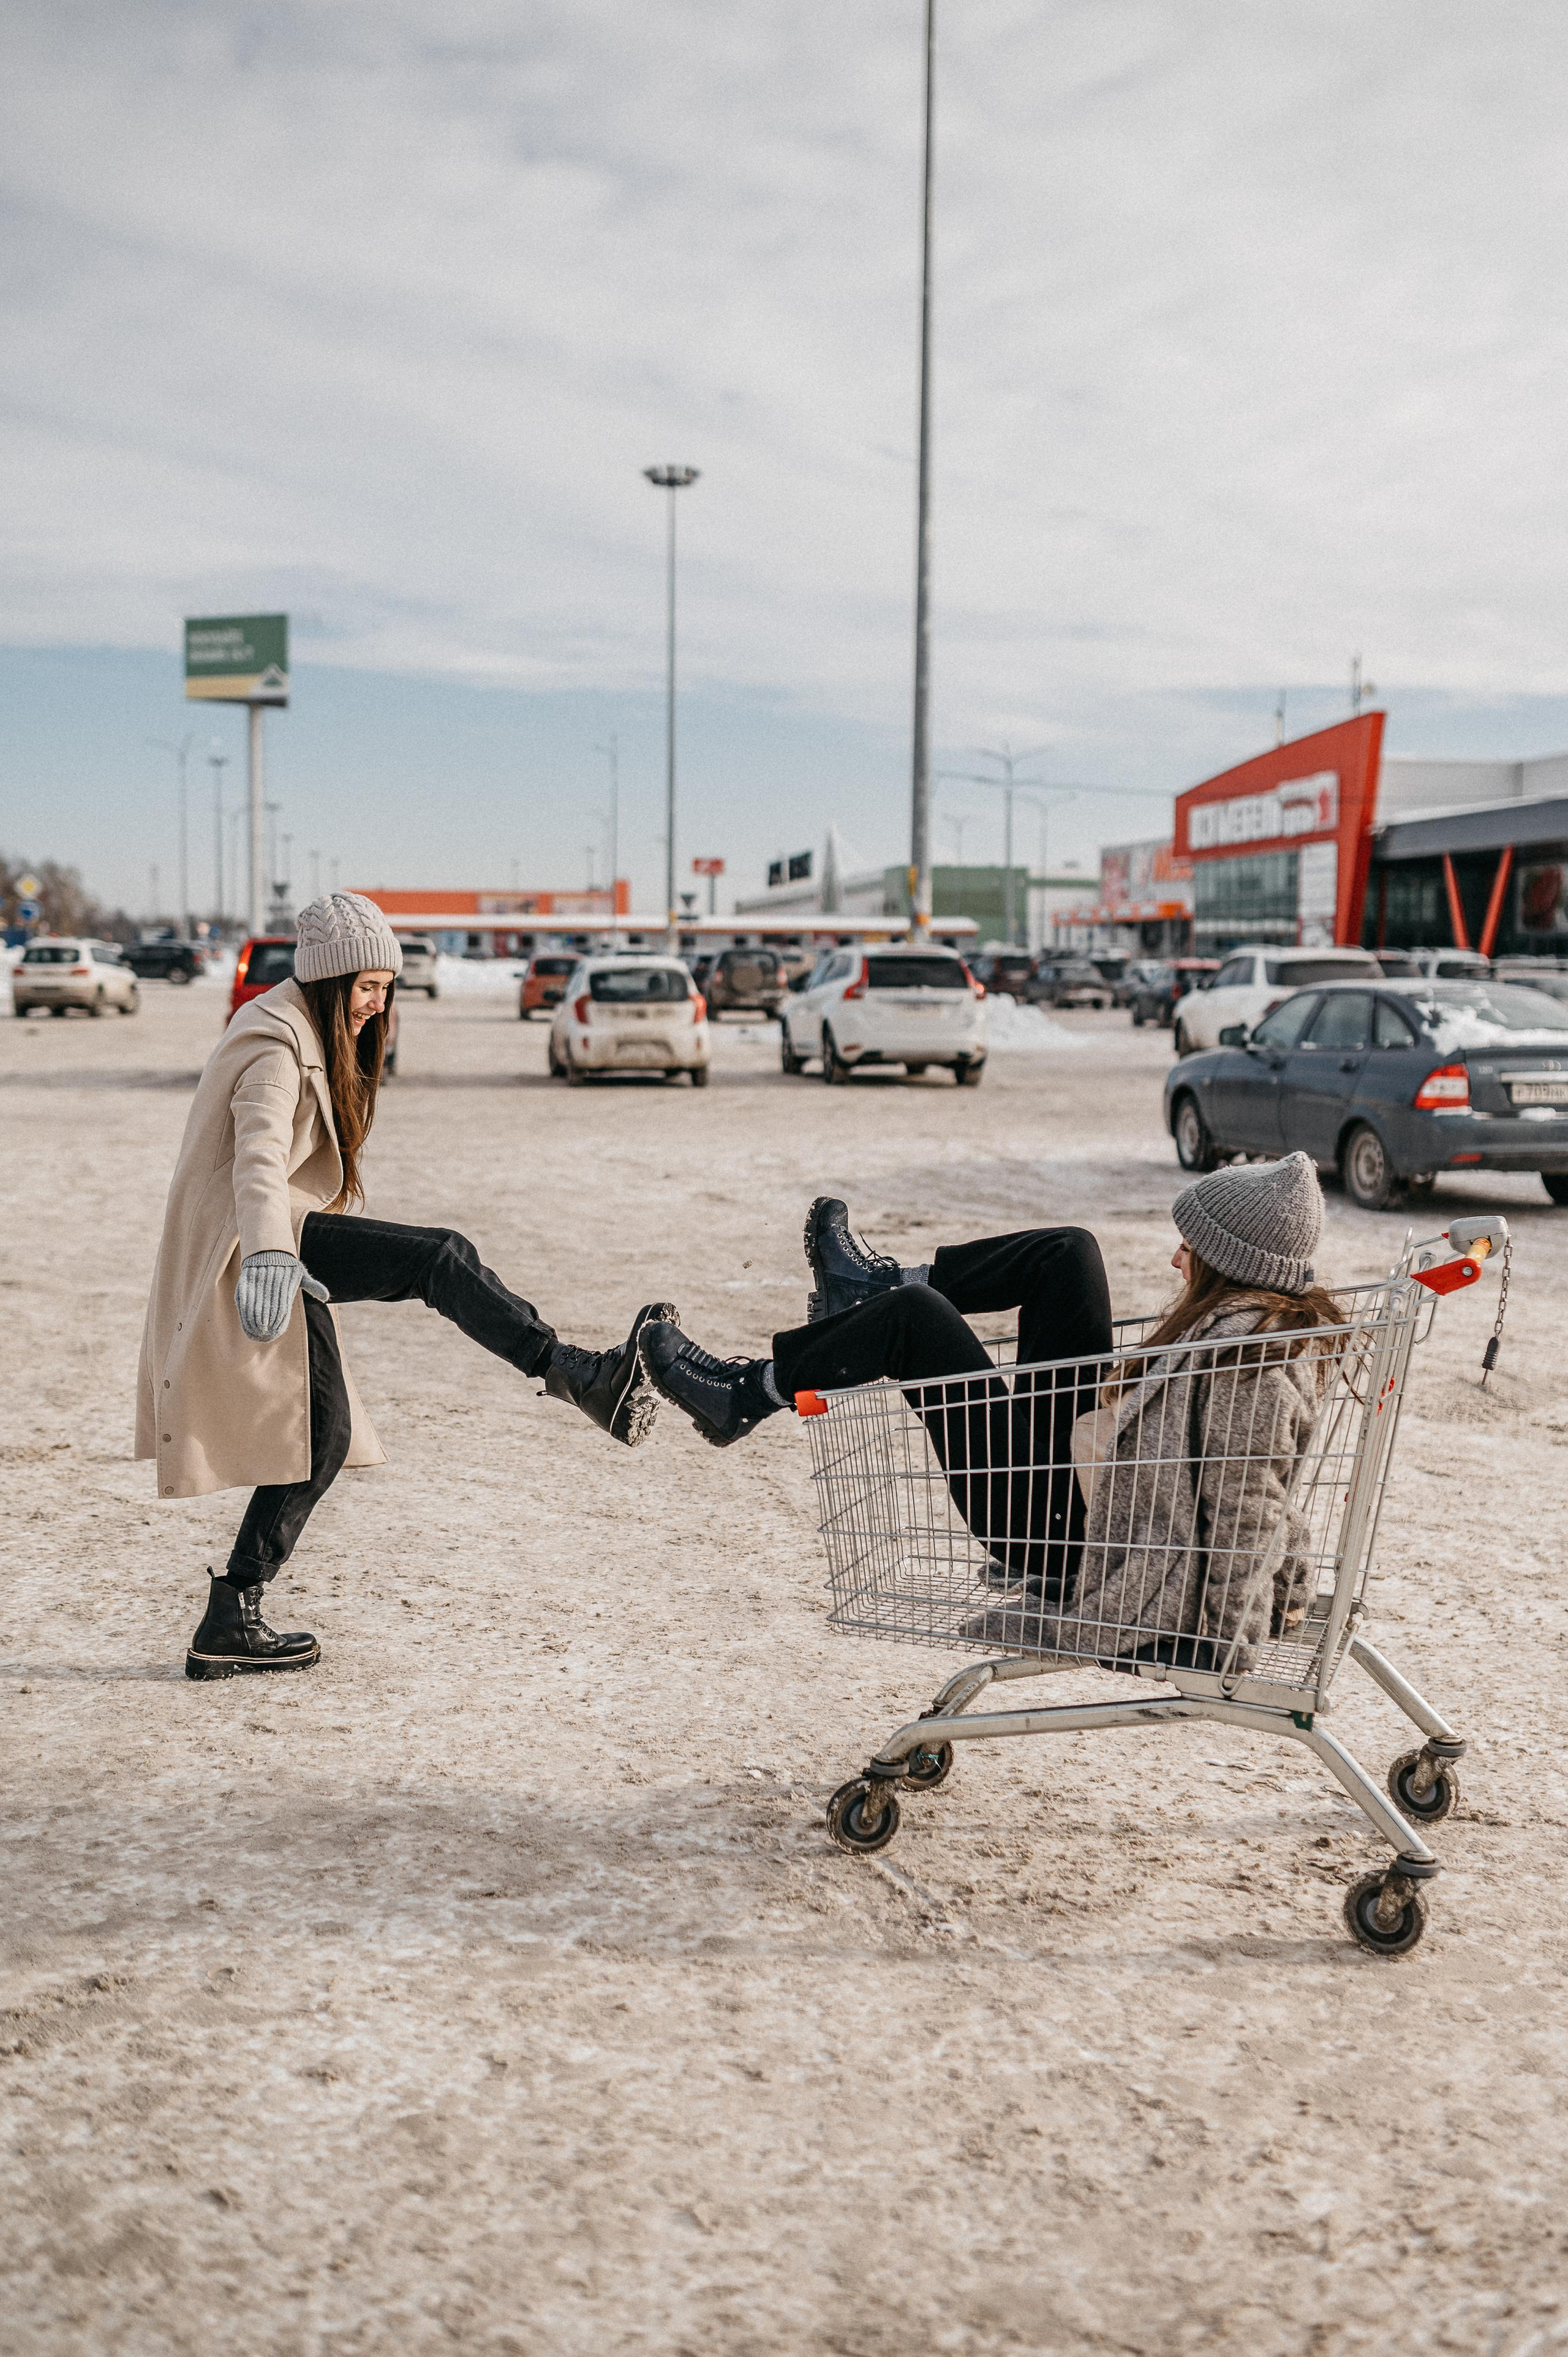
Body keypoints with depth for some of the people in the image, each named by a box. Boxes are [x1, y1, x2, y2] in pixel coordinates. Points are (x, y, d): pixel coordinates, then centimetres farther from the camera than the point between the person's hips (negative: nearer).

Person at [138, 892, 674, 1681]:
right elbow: (260, 1156, -32)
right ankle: (584, 1378, -37)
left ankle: (231, 1623, 13)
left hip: (283, 1243, 11)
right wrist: (270, 1256, -48)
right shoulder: (277, 1046, -13)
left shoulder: (316, 1034, 20)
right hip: (248, 1249, -11)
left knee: (324, 1435, 9)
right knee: (440, 1259, -26)